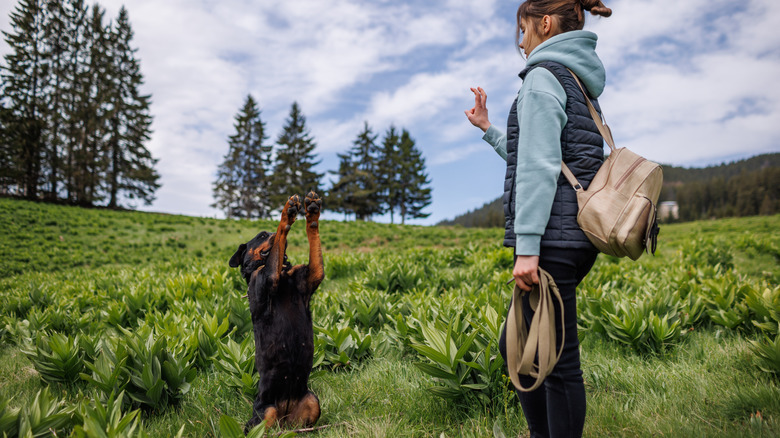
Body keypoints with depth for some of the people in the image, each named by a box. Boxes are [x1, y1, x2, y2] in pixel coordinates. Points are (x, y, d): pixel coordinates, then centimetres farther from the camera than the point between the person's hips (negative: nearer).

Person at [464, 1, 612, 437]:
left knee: (556, 360, -1)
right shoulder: (581, 84, 22)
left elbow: (540, 168, -17)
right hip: (577, 236, 10)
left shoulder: (544, 75, -7)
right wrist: (489, 129, 31)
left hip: (554, 237, -10)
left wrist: (527, 247, -19)